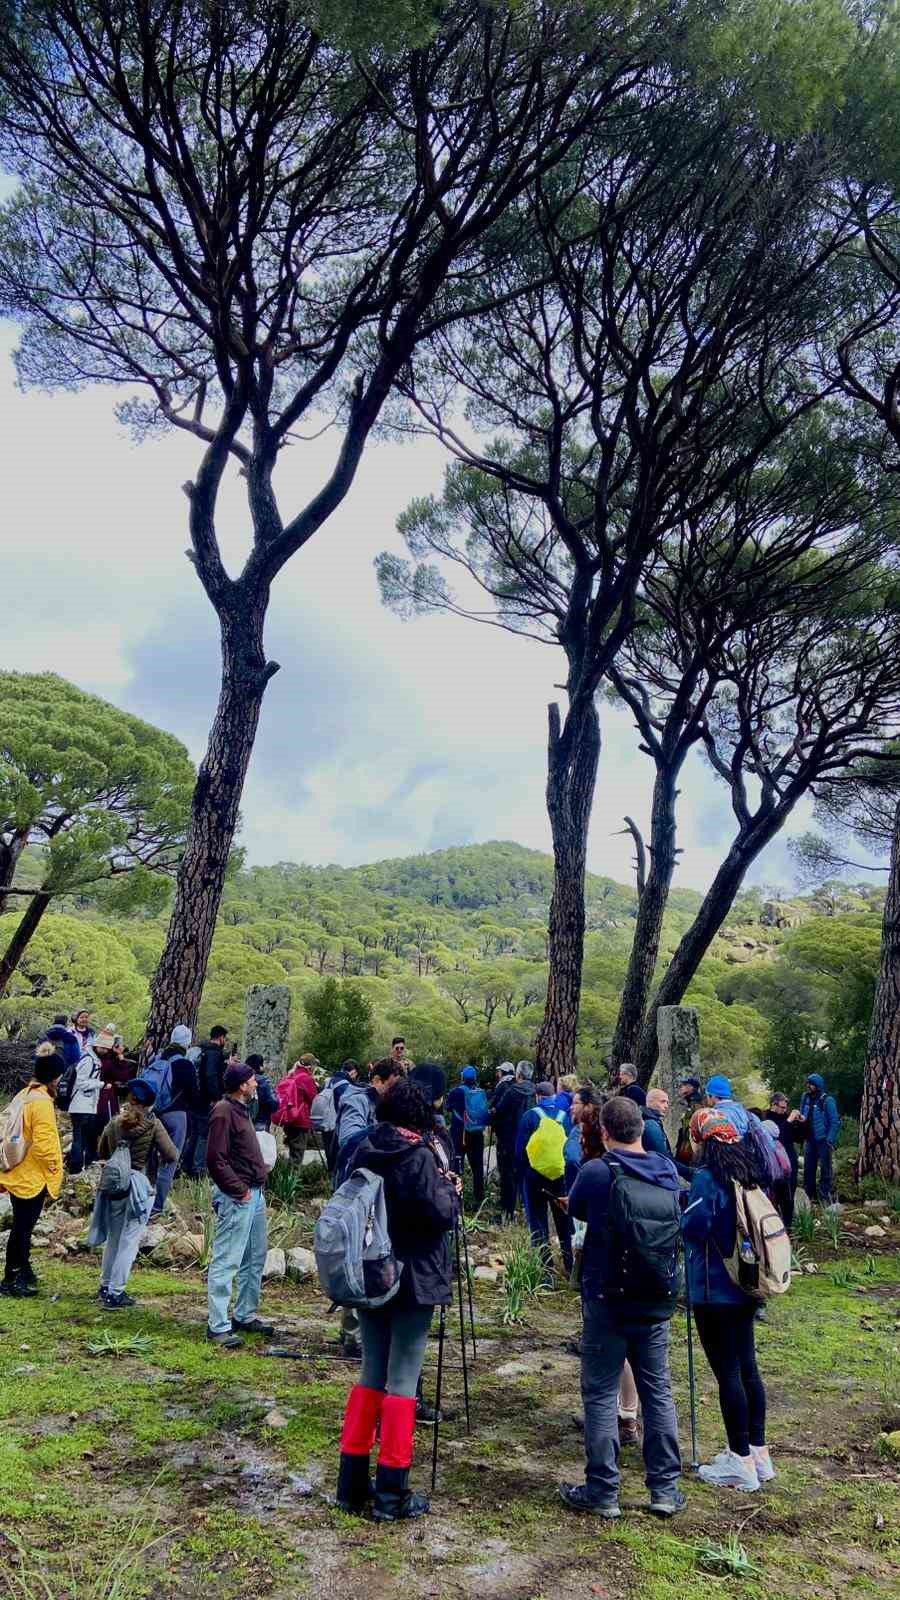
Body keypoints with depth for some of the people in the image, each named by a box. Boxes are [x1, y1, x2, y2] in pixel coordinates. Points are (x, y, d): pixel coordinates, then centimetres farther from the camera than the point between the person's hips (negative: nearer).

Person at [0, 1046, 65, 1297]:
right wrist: (53, 1173, -9)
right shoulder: (42, 1102, -21)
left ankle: (22, 1271, 32)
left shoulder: (26, 1095, 7)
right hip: (32, 1178, -9)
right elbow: (43, 1145, -24)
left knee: (23, 1227, 20)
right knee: (22, 1228, 3)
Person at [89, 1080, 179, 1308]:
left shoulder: (114, 1123, 2)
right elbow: (172, 1155, -12)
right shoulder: (152, 1124, -11)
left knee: (113, 1239, 19)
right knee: (129, 1242, 2)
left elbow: (102, 1153, 14)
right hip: (140, 1187, -5)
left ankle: (106, 1286, 29)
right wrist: (156, 1156, 8)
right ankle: (114, 1293, 3)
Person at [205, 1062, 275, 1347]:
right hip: (236, 1198, -10)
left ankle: (245, 1315, 29)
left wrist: (260, 1177, 12)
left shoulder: (240, 1109, 16)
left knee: (255, 1258, 17)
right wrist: (239, 1190, -18)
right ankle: (218, 1326, 3)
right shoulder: (223, 1112, -15)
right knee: (226, 1262, -4)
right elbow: (216, 1160, -20)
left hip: (254, 1194, 10)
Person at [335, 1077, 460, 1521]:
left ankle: (352, 1483, 22)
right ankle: (391, 1494, 11)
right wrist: (451, 1190, 1)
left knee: (371, 1373, 16)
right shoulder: (418, 1156, -18)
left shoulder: (363, 1152, 0)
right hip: (413, 1279, -6)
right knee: (402, 1380, 3)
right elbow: (441, 1214, -20)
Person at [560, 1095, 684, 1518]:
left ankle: (602, 1491, 14)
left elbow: (575, 1210, 5)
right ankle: (666, 1488, 22)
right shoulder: (668, 1171, -2)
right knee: (658, 1392, 15)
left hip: (607, 1301, -4)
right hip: (657, 1303, 5)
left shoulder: (596, 1172, -16)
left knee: (601, 1396, 7)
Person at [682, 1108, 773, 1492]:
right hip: (746, 1288, 8)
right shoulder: (747, 1175, 5)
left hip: (714, 1291, -8)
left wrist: (678, 1211, -5)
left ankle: (741, 1462, 10)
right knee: (747, 1367, 17)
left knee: (727, 1373, 2)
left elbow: (694, 1227, -26)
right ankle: (759, 1452, 27)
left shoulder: (707, 1177, -19)